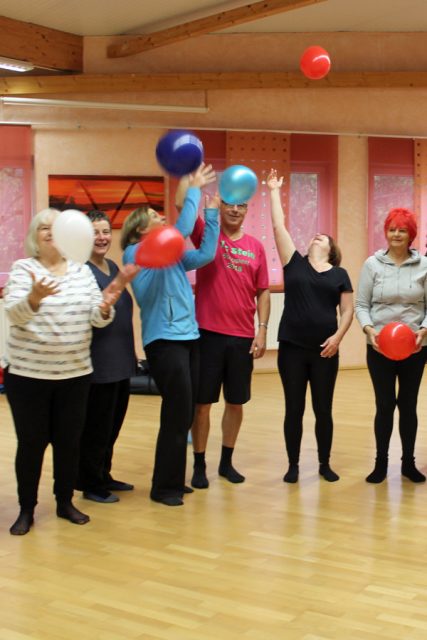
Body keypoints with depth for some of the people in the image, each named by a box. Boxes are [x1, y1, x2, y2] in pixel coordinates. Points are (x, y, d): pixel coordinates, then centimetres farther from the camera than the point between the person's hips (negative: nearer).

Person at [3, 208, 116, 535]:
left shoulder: (83, 270, 5)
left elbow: (97, 318, 1)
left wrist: (105, 309, -22)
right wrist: (34, 297, -40)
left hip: (75, 373, 3)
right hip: (27, 374, -3)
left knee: (69, 440, 10)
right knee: (31, 442, 3)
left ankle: (65, 502, 26)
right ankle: (26, 510, 17)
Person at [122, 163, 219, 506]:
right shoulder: (137, 253, -7)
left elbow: (205, 254, 9)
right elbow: (183, 229, -17)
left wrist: (212, 212, 9)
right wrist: (193, 190, -10)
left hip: (188, 338, 8)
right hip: (164, 341, -8)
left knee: (185, 414, 11)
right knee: (176, 415, -7)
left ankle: (173, 481, 22)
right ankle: (163, 487, 5)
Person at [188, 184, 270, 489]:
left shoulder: (255, 246, 7)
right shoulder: (206, 235, 1)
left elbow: (263, 292, 9)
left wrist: (262, 330, 2)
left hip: (243, 337, 3)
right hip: (208, 333, -3)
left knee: (236, 402, 11)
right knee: (202, 402, 4)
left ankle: (227, 462, 27)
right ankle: (200, 465, 17)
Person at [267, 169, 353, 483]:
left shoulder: (339, 274, 8)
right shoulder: (295, 264, 7)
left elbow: (348, 310, 4)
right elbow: (279, 227, 4)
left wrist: (338, 337, -11)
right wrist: (275, 192, 9)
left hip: (325, 351, 0)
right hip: (292, 348, 0)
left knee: (323, 409, 8)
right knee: (294, 409, 5)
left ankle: (325, 464, 22)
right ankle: (293, 465, 18)